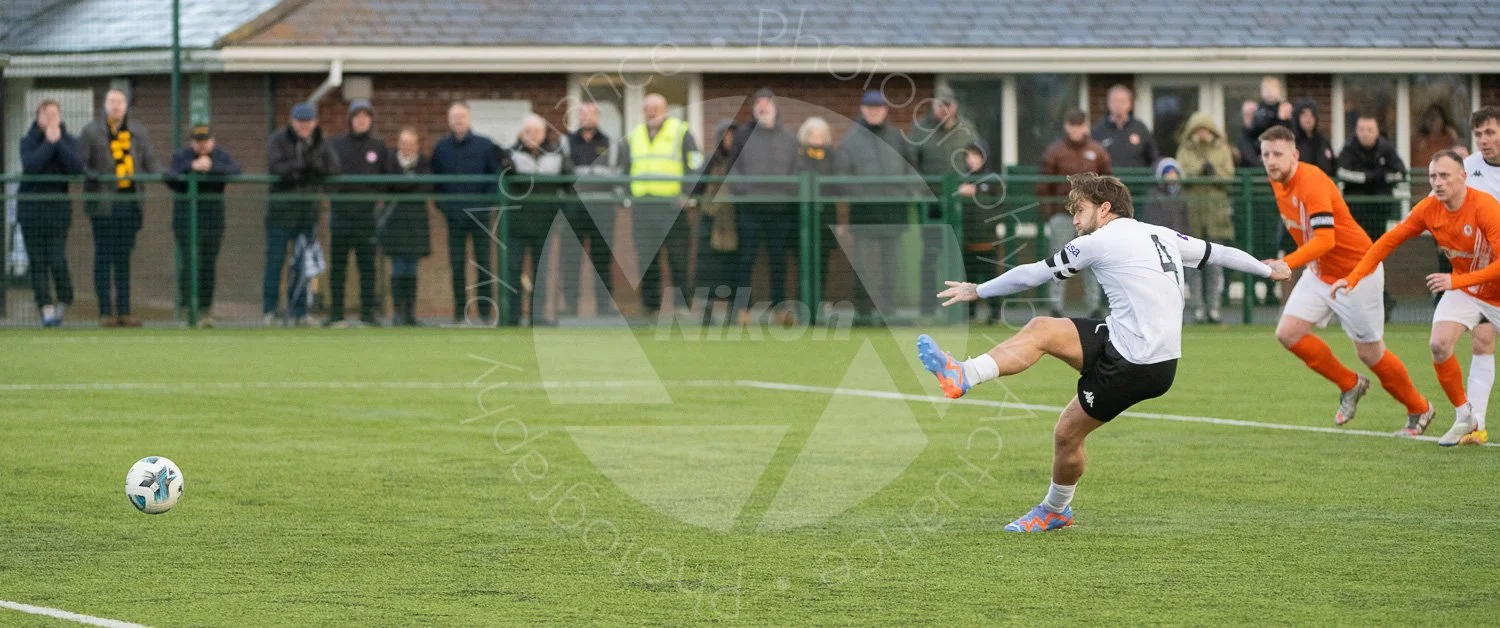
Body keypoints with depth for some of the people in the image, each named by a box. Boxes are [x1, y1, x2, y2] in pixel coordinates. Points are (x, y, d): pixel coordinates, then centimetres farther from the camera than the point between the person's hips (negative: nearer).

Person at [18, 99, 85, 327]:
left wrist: (59, 142, -14)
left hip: (58, 208, -1)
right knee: (38, 262, -3)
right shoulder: (28, 141, 1)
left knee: (57, 260, -9)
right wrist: (49, 142, -16)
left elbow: (77, 167, -14)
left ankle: (64, 302, 12)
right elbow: (30, 165, -17)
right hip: (31, 208, 1)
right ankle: (46, 308, 0)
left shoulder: (70, 141, 3)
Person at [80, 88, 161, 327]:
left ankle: (124, 311, 11)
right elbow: (79, 164, -2)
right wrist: (94, 175, -22)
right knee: (104, 256, -3)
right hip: (103, 204, -4)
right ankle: (105, 312, 0)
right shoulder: (91, 132, 3)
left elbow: (151, 163, 13)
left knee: (124, 258, 7)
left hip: (130, 202, 4)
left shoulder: (138, 132, 15)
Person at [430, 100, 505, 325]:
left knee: (485, 262, 1)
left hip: (481, 213, -1)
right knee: (457, 264, 2)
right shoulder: (441, 148, 5)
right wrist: (442, 204, 1)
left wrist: (489, 202, -6)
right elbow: (435, 180, 12)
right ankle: (460, 311, 6)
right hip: (454, 214, 1)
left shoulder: (484, 145, 0)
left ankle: (486, 310, 7)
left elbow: (496, 177, 4)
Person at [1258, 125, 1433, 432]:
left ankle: (1419, 409, 25)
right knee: (1288, 333, -7)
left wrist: (1287, 264, -51)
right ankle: (1350, 385, 13)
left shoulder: (1312, 183, -28)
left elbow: (1325, 239, -39)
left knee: (1370, 353, 1)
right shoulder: (1278, 181, -1)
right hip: (1319, 273, 8)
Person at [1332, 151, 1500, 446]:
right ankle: (1466, 419, -1)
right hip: (1462, 288, 4)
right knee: (1439, 345, -16)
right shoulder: (1428, 209, -12)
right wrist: (1353, 277, -14)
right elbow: (1388, 241, -4)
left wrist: (1456, 281, -40)